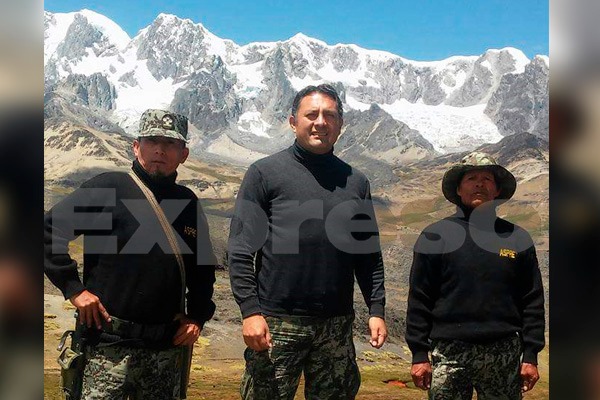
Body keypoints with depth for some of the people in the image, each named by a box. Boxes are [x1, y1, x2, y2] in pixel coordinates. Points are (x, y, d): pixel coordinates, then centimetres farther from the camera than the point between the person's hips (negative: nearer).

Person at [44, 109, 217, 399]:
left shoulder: (188, 203, 11)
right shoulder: (109, 188, -4)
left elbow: (203, 267, 21)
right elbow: (50, 230, -4)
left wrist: (198, 316, 11)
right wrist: (73, 288, -9)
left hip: (166, 347, 5)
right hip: (109, 344, -4)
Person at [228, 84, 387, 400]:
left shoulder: (355, 182, 11)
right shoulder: (265, 172, 0)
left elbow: (369, 255, 13)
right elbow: (241, 249, -5)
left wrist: (376, 309, 5)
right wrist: (250, 310, -13)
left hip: (336, 326, 4)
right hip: (276, 325, -3)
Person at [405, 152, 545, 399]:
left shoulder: (516, 238, 8)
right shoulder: (435, 236, 3)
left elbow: (532, 302, 8)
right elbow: (419, 299, 2)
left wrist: (530, 355, 3)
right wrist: (419, 354, -3)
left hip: (504, 356, 2)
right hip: (449, 353, -1)